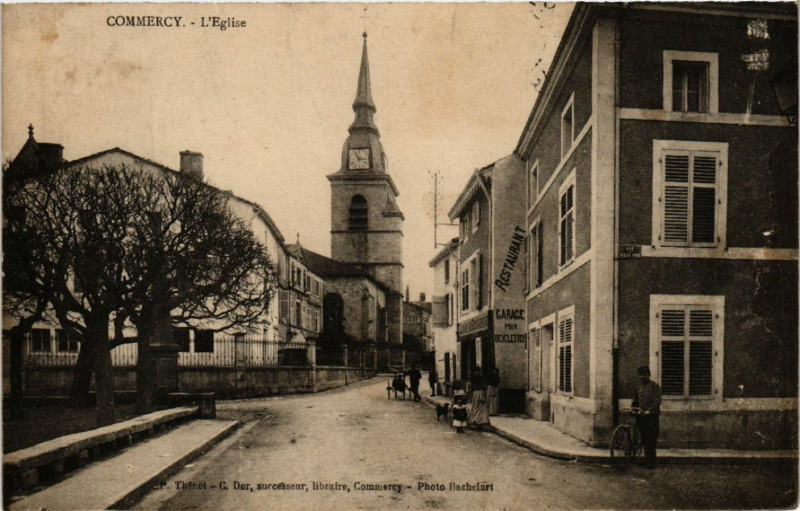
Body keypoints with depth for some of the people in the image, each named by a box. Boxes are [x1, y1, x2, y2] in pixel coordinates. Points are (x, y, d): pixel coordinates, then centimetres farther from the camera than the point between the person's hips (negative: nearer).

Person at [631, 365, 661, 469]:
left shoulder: (655, 386, -4)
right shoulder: (638, 387, 14)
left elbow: (657, 401, -15)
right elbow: (635, 401, 22)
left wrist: (649, 410, -28)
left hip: (652, 415, -5)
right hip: (642, 416, 5)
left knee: (651, 440, -8)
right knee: (644, 440, 6)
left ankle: (651, 463, -5)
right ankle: (647, 460, 13)